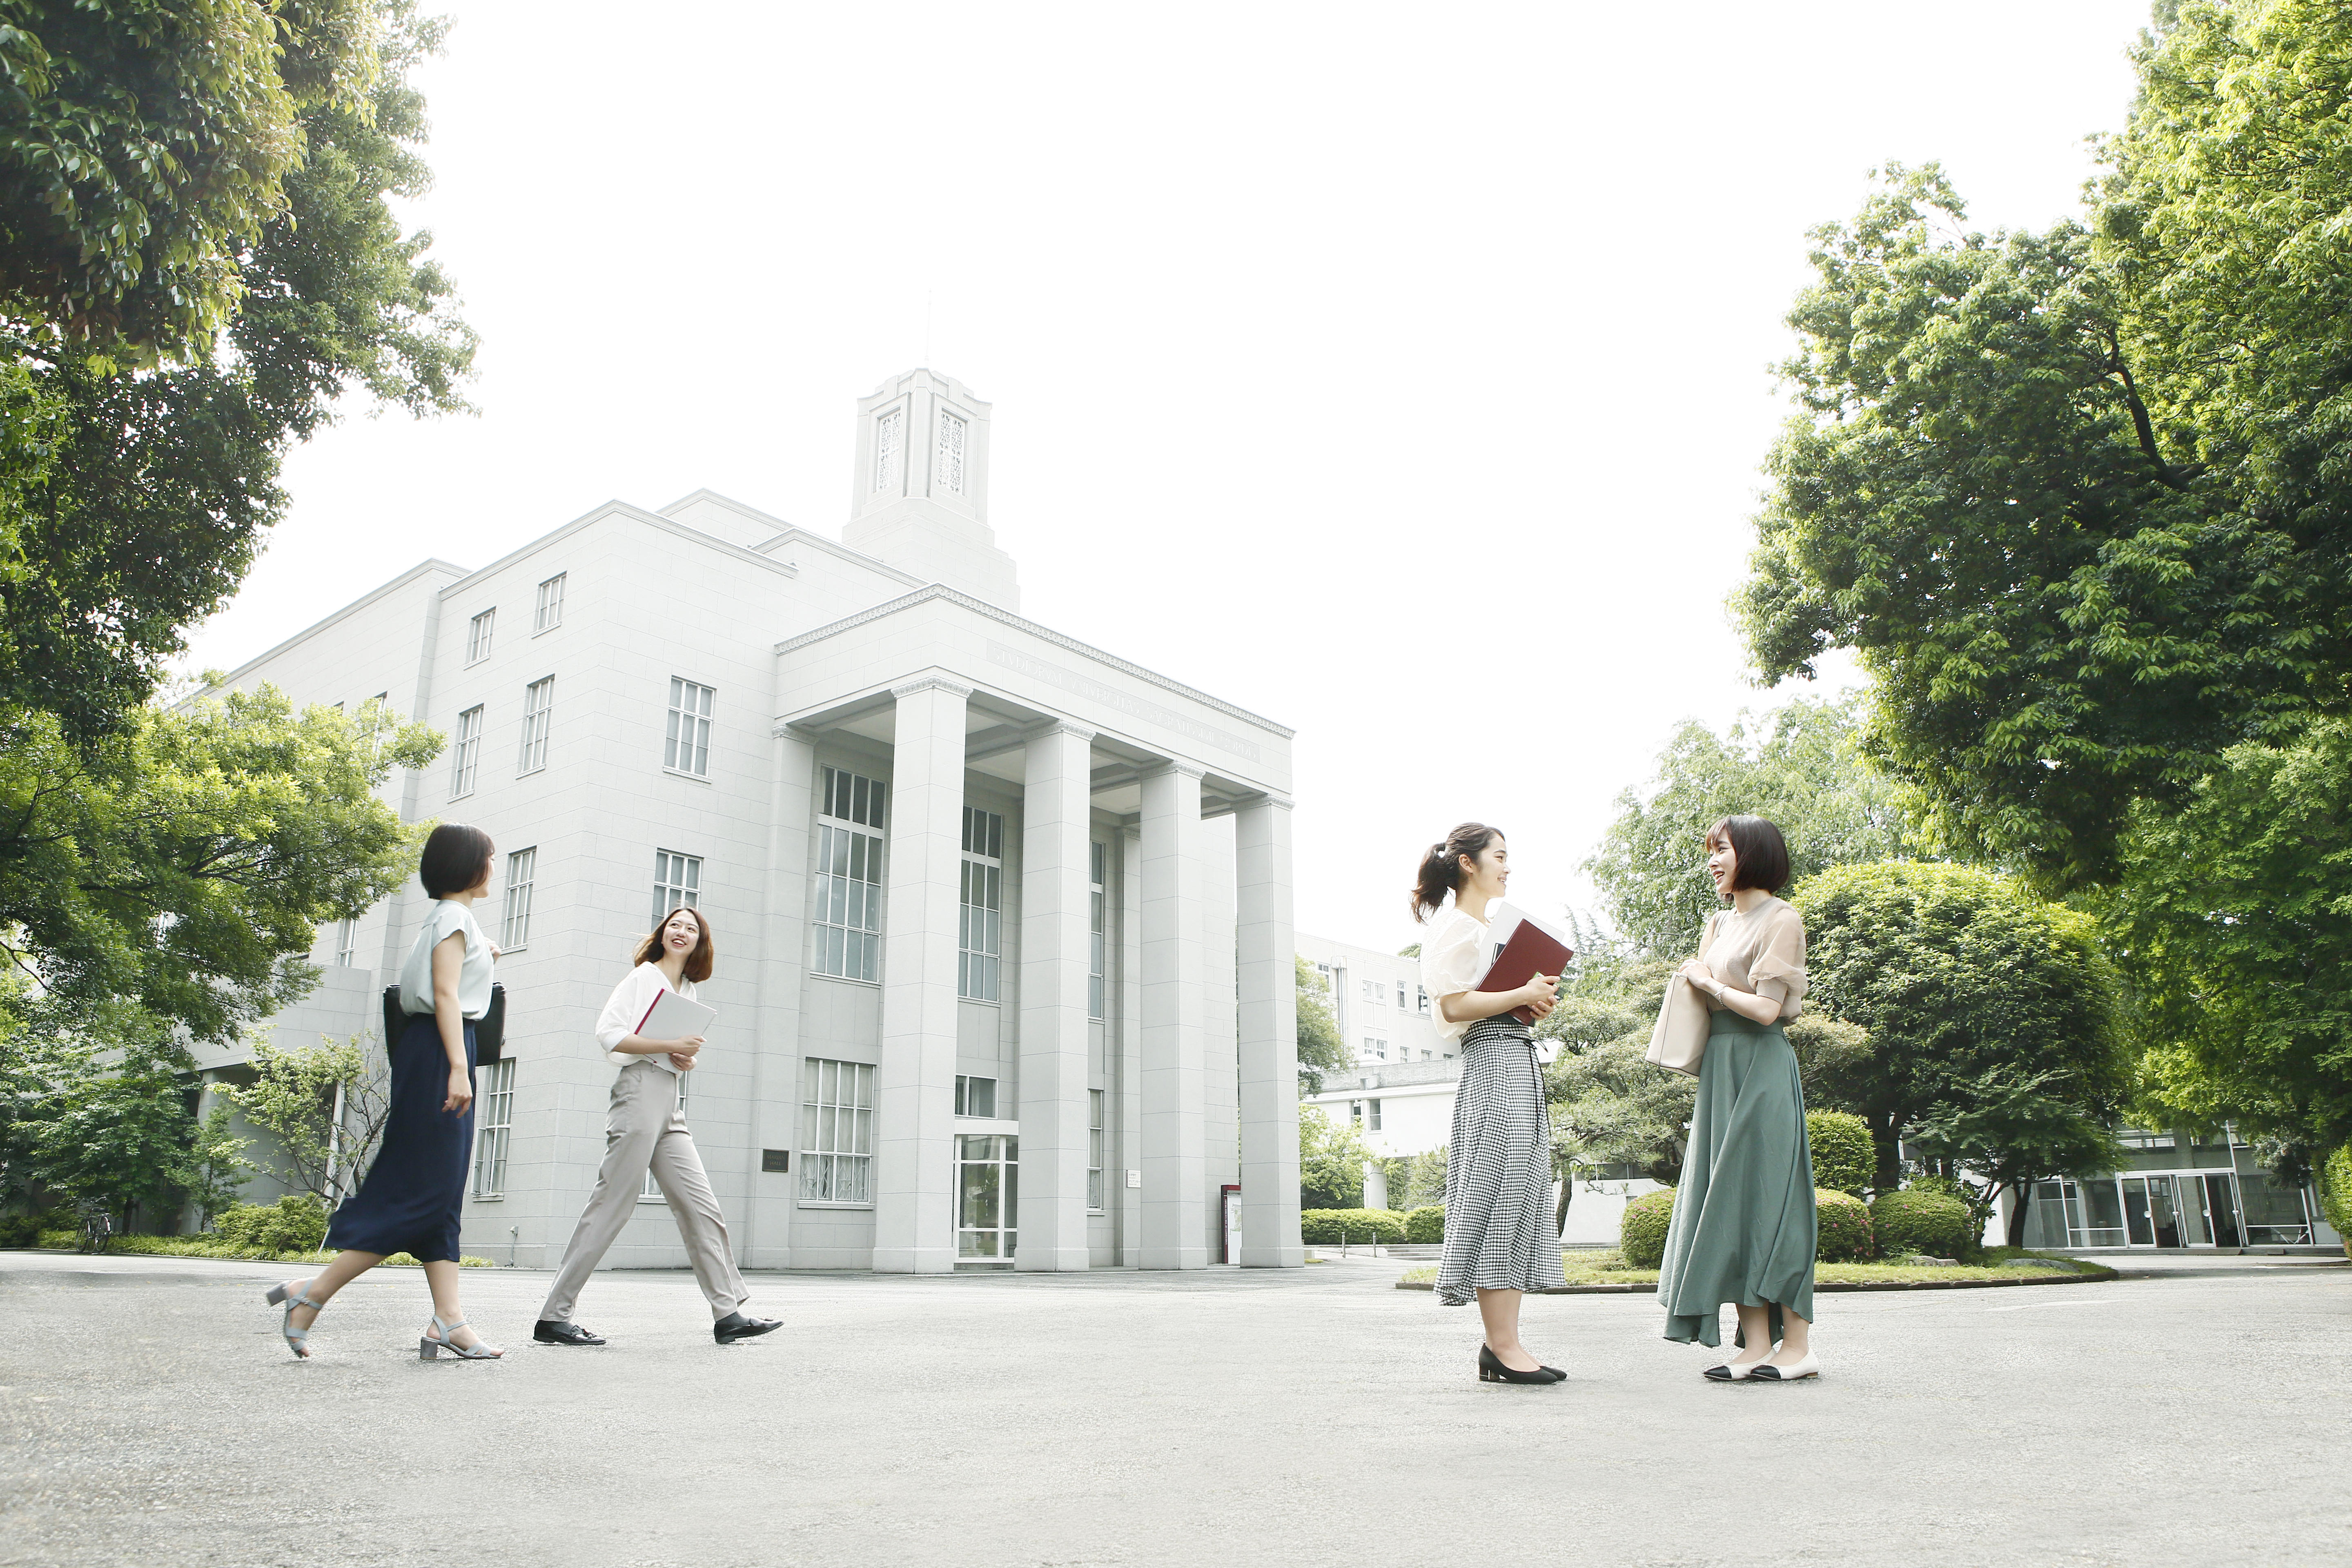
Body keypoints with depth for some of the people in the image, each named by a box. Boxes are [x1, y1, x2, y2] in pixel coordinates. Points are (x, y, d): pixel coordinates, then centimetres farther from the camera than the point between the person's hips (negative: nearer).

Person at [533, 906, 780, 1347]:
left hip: (671, 1105, 8)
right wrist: (670, 1045, -15)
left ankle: (728, 1314, 3)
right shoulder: (643, 976, 1)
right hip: (640, 1091, -8)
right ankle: (554, 1318, 1)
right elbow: (608, 1033, -10)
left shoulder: (689, 992, 21)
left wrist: (689, 1059, 4)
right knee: (611, 1208, -7)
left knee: (702, 1208, 2)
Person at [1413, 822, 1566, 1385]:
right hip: (1492, 1062, -10)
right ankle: (1502, 1344, -7)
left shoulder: (1493, 925, 24)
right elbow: (1456, 1005, -15)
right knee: (1499, 1196, -10)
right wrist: (1523, 994, -13)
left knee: (1520, 1198, 6)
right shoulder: (1455, 926, -5)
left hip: (1522, 1062, 10)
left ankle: (1502, 1342, 7)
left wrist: (1539, 1000, 7)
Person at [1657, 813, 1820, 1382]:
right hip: (1720, 1071, 8)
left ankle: (1797, 1345, 1)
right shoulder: (1719, 923, 17)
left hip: (1761, 1070, -8)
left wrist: (1706, 982, -4)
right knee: (1730, 1203, 4)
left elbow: (1765, 1009, -16)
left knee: (1763, 1197, -6)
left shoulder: (1781, 920, -7)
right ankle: (1757, 1346, 6)